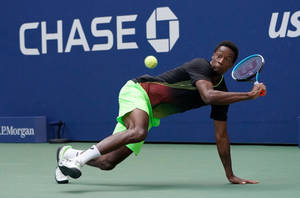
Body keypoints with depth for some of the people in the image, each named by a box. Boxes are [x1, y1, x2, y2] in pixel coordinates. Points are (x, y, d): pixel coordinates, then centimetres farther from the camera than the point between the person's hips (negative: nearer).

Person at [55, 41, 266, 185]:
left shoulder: (223, 93, 3)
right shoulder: (200, 65, -17)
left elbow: (221, 136, 7)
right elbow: (208, 96, -37)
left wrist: (231, 175, 3)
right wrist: (249, 95, -33)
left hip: (149, 115, 7)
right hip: (137, 90, -7)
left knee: (108, 162, -1)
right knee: (138, 132, -40)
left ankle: (68, 154, 26)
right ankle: (77, 159, -35)